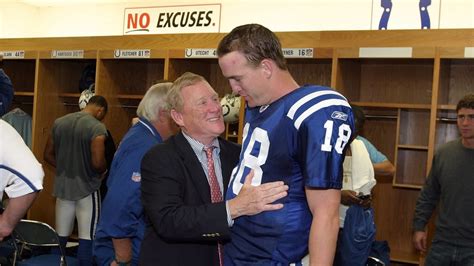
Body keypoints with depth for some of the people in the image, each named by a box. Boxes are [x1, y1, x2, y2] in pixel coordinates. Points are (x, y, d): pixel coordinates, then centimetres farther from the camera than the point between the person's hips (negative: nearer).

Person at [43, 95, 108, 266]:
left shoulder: (59, 122, 4)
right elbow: (97, 162, -22)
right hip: (87, 188, -6)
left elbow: (48, 155, 10)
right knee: (87, 238, 2)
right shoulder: (97, 127, -15)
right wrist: (102, 172, -2)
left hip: (63, 187, 6)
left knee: (60, 236, 14)